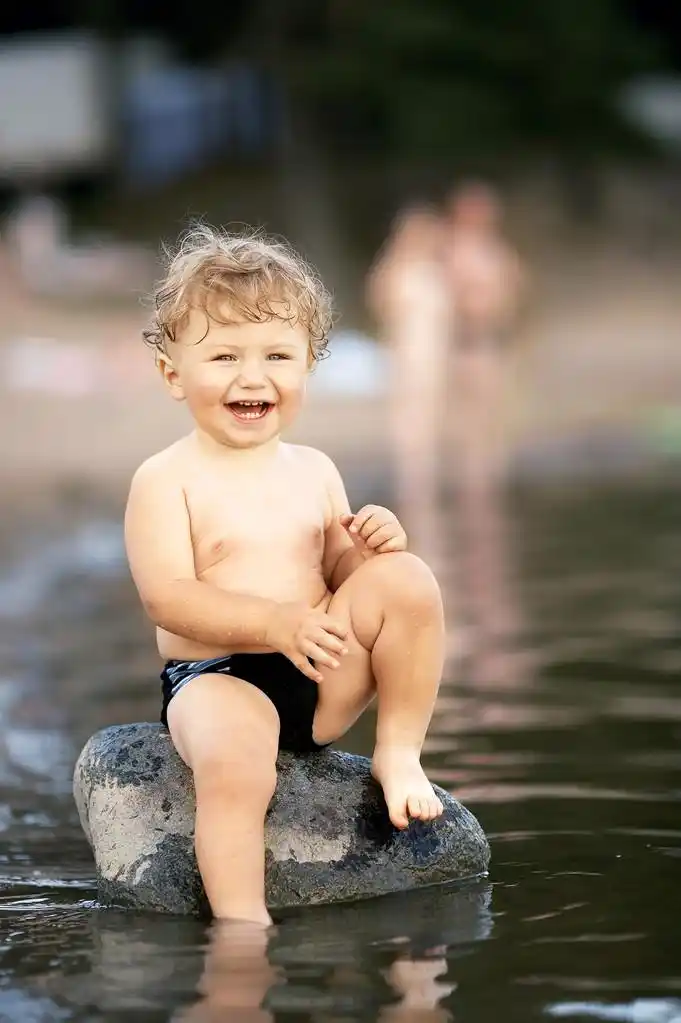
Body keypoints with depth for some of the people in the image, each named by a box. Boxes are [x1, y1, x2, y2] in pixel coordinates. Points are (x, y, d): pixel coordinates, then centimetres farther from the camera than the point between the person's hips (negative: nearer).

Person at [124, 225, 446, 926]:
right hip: (215, 678, -5)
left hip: (326, 681, 5)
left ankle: (399, 751, -3)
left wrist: (371, 546, -8)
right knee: (234, 760, -37)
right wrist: (276, 622, -28)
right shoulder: (166, 480, -6)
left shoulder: (313, 471, 12)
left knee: (406, 579, -15)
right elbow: (168, 598, -16)